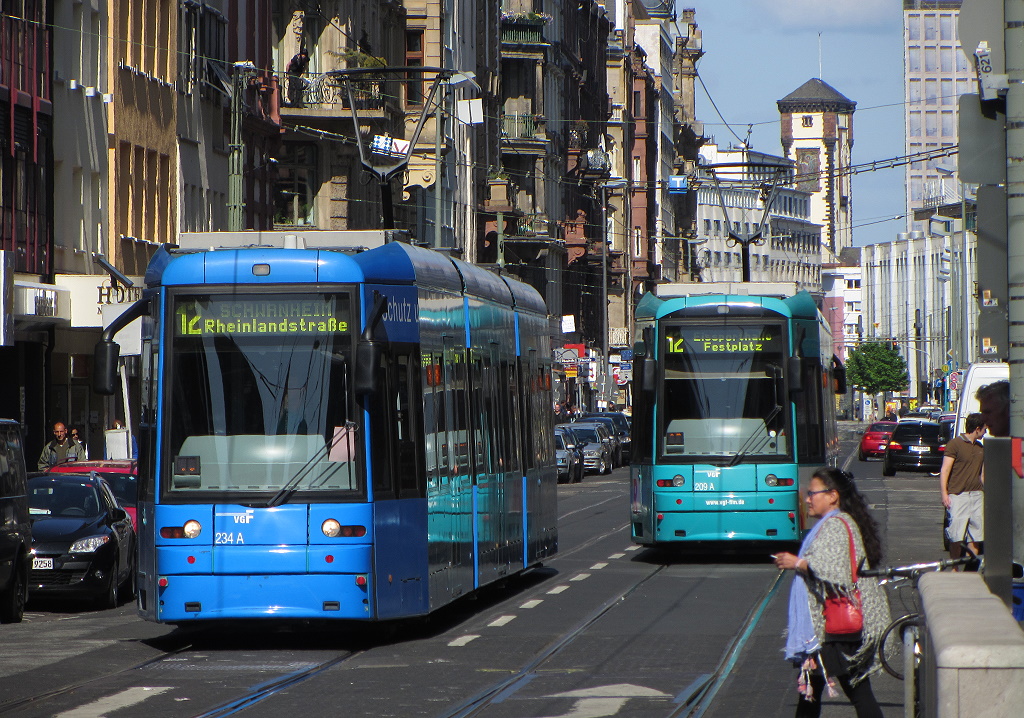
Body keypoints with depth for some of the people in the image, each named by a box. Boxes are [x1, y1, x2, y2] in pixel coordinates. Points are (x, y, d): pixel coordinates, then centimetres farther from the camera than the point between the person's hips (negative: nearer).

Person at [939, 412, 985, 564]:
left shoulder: (980, 448, 19)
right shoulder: (955, 444, -3)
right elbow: (944, 471, -6)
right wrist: (944, 494, -13)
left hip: (977, 495, 6)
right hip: (958, 494, -6)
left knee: (976, 535, 2)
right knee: (957, 535, -9)